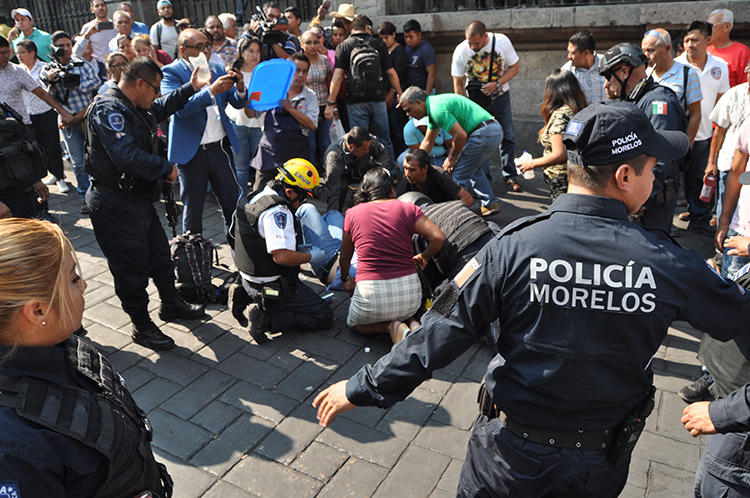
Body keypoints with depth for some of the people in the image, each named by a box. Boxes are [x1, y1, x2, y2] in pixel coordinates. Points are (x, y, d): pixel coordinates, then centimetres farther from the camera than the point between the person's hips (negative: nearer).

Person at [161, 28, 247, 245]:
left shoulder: (216, 69, 10)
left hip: (220, 146, 4)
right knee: (192, 210, 8)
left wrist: (240, 87, -15)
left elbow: (238, 103, 8)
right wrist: (211, 91, -31)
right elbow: (179, 107, -21)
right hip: (191, 151, -4)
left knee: (233, 203, 9)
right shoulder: (171, 72, -6)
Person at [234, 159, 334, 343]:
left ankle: (246, 297, 14)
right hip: (273, 287, -9)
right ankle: (266, 319, -11)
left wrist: (297, 249, 14)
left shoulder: (254, 198, 6)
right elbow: (282, 256, -31)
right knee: (324, 315, -2)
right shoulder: (278, 212, -25)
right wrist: (309, 256, -13)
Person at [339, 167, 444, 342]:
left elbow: (345, 257, 13)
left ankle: (391, 327, 2)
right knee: (405, 313, 38)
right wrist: (424, 257, 12)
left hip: (371, 294, -2)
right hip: (410, 292, 2)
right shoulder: (408, 209, 0)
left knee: (354, 323, 30)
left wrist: (345, 280, 32)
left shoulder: (353, 213, 3)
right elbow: (438, 237, -9)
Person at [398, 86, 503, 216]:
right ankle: (490, 204, 31)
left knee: (458, 175, -1)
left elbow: (461, 135, -20)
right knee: (473, 170, 28)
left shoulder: (437, 109, -16)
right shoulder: (433, 107, 18)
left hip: (484, 134, -11)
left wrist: (451, 159, -4)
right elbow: (428, 142, 25)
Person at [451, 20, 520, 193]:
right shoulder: (460, 51, -16)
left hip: (500, 95, 1)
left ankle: (509, 176, 14)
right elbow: (458, 85, -11)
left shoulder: (502, 41, -15)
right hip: (475, 98, -1)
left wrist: (497, 84, -21)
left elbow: (514, 67, -5)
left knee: (507, 136, 2)